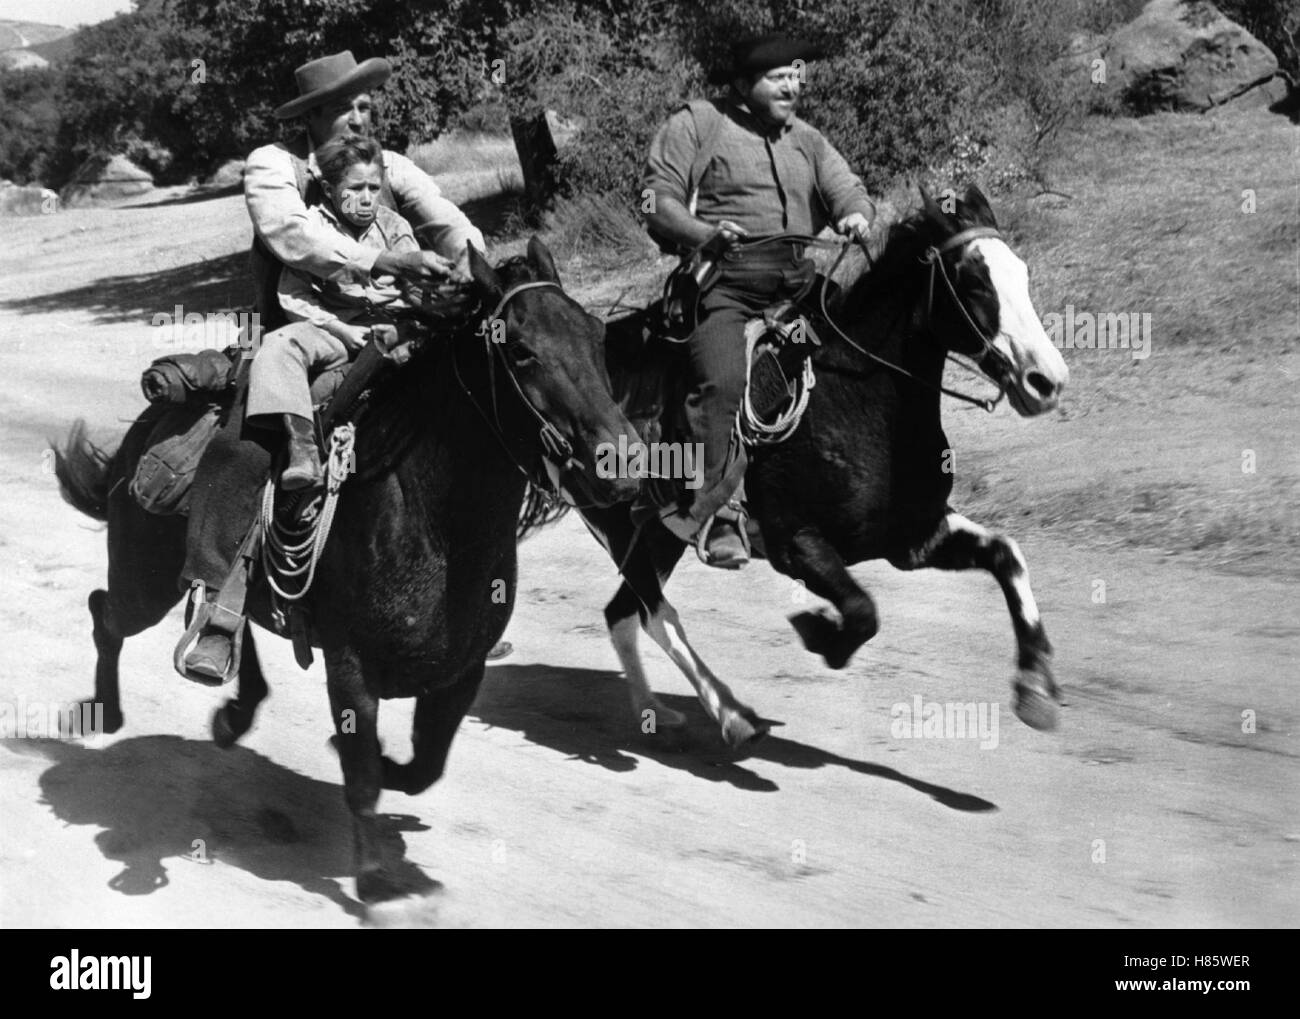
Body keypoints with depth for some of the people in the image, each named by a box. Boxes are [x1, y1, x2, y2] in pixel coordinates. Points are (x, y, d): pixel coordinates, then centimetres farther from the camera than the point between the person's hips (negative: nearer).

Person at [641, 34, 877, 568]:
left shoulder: (808, 141, 23)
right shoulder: (696, 124, 7)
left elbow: (845, 186, 12)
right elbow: (658, 201, 0)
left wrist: (856, 213, -13)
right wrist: (706, 232, -19)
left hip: (797, 283, 5)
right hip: (724, 279, -5)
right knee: (721, 383, -25)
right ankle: (718, 515, -23)